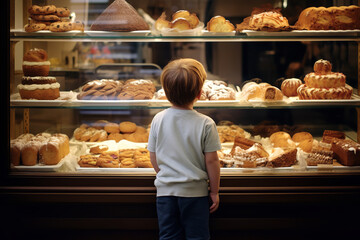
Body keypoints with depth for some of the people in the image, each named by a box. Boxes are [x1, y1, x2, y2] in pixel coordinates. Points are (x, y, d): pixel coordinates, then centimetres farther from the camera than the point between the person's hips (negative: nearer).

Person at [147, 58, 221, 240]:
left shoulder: (158, 119, -4)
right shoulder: (206, 124, -13)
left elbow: (153, 158, 3)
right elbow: (211, 161, -9)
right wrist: (214, 192, 3)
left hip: (165, 191, 3)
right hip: (195, 191, -2)